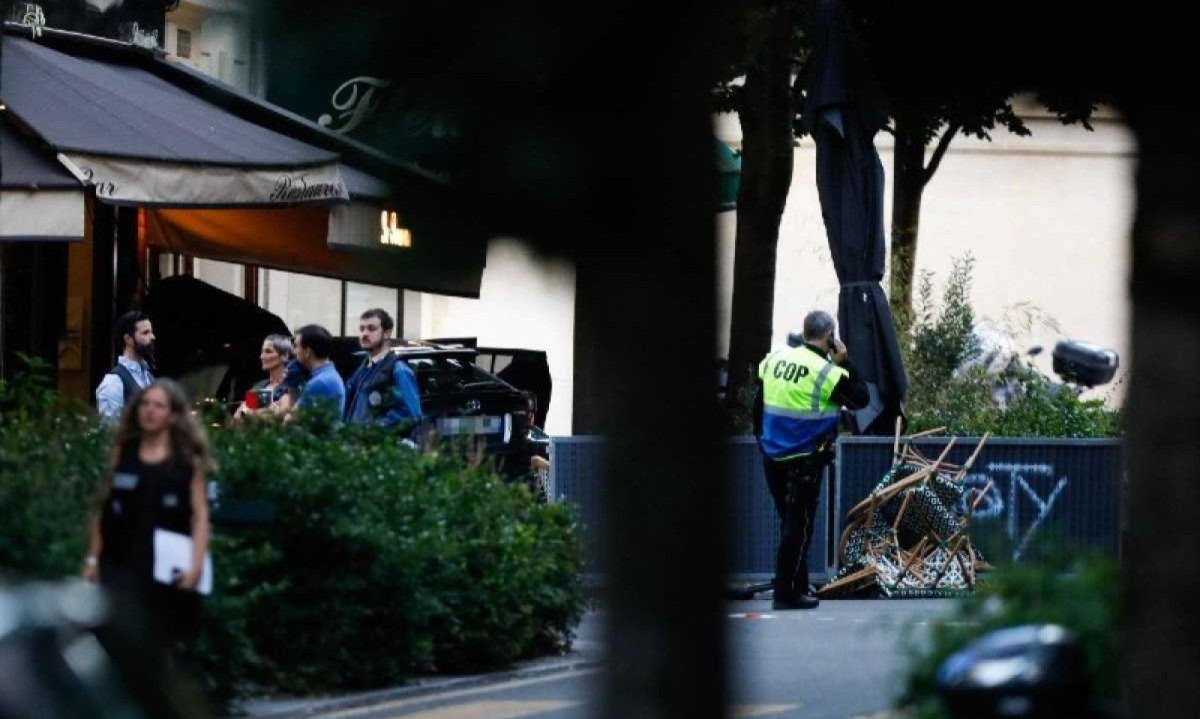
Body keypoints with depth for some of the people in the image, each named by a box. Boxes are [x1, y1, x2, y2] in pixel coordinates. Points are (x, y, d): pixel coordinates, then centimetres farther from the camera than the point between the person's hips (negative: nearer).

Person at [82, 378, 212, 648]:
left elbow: (200, 516, -2)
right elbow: (103, 508, 10)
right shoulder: (121, 453, 7)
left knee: (160, 643, 8)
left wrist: (196, 565, -14)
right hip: (121, 565, 1)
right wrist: (92, 558, 7)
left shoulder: (188, 460, 2)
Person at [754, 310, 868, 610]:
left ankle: (798, 586, 22)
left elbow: (758, 405, 11)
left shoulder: (774, 360, 4)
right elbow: (861, 399, -3)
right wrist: (844, 362, 0)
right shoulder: (827, 372, -15)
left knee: (789, 522, 17)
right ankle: (787, 593, -2)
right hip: (805, 459, -6)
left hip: (773, 456, 6)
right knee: (798, 526, -1)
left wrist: (761, 438, 22)